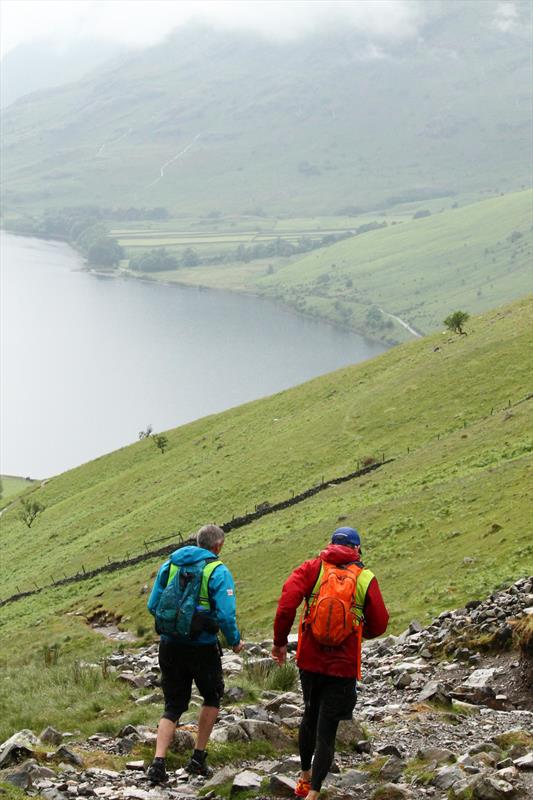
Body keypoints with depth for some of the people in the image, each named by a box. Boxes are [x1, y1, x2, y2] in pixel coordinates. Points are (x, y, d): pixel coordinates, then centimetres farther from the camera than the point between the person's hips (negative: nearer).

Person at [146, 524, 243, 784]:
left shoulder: (170, 565, 7)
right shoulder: (218, 571, -9)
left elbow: (153, 606, 8)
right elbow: (226, 615, -15)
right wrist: (235, 642, 3)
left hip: (170, 645, 4)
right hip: (203, 647, -4)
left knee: (173, 707, 12)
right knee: (212, 697, 20)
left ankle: (158, 762, -5)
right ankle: (198, 759, 18)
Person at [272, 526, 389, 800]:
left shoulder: (313, 568, 0)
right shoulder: (365, 578, -2)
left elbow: (287, 600, -15)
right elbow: (379, 625, 2)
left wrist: (280, 641, -6)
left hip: (310, 660, 2)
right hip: (343, 665, -2)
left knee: (310, 716, 24)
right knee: (327, 729, -1)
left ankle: (305, 778, 38)